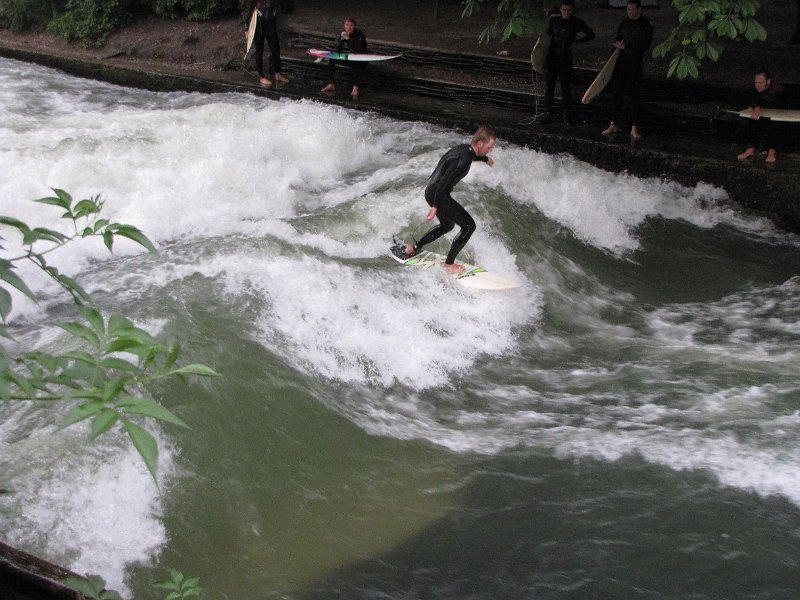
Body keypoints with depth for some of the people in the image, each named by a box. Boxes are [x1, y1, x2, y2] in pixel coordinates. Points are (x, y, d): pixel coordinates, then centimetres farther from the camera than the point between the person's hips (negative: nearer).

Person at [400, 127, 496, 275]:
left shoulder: (464, 148, 5)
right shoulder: (463, 160, -25)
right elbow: (445, 181, -29)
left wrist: (485, 158, 50)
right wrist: (435, 207, -30)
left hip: (431, 191, 10)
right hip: (438, 195, -10)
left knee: (447, 225, 29)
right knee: (469, 226, -5)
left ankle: (414, 248, 36)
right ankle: (449, 264, 1)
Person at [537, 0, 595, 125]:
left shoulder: (578, 23, -5)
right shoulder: (554, 19, -2)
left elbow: (591, 35, 7)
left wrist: (576, 41, -4)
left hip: (566, 59, -1)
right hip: (551, 57, 2)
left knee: (566, 87, 2)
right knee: (549, 87, 1)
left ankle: (567, 115, 13)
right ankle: (548, 113, 8)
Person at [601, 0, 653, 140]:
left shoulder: (646, 25, -6)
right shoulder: (624, 23, 9)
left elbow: (645, 46, -13)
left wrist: (625, 47, -18)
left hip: (636, 65, -4)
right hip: (621, 63, 4)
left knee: (635, 96, -1)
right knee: (617, 94, 5)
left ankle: (634, 129, 1)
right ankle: (613, 125, 12)